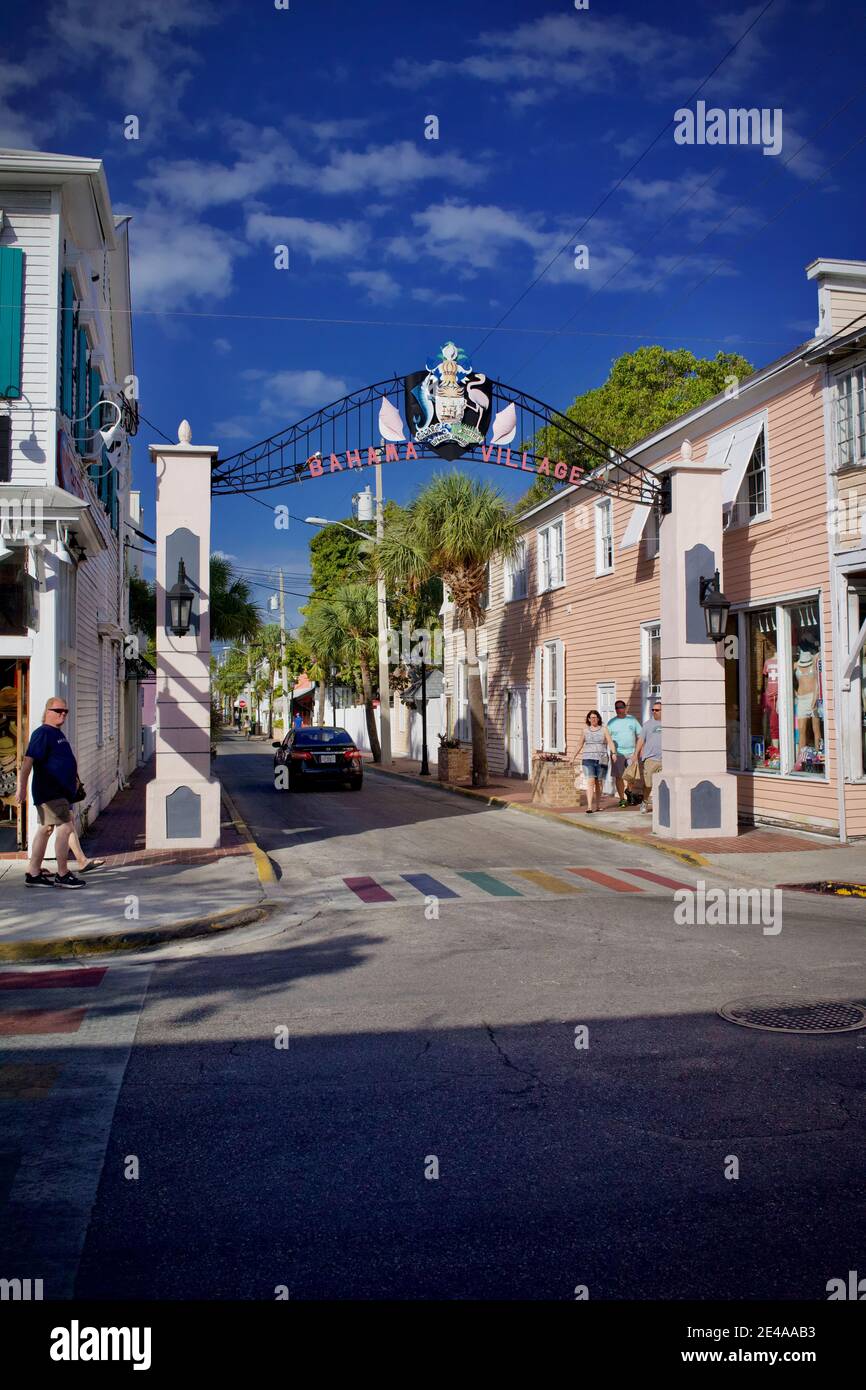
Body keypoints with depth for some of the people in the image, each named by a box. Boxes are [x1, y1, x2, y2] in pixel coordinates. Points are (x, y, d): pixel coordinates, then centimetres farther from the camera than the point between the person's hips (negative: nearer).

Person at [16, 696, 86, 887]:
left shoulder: (58, 734, 17)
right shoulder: (42, 733, -13)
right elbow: (28, 760, -22)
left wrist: (73, 780, 33)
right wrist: (22, 788, -28)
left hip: (61, 791, 10)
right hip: (50, 792, -10)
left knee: (45, 829, 11)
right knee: (65, 827, -11)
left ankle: (33, 874, 17)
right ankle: (62, 875, -6)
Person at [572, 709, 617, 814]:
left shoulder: (603, 729, 5)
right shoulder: (585, 730, 9)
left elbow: (610, 742, -4)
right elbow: (579, 745, 17)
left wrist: (613, 753, -19)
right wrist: (574, 757, 16)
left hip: (601, 759, 0)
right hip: (588, 759, 0)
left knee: (599, 783, 8)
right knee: (590, 782, -13)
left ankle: (598, 805, 22)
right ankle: (589, 806, -20)